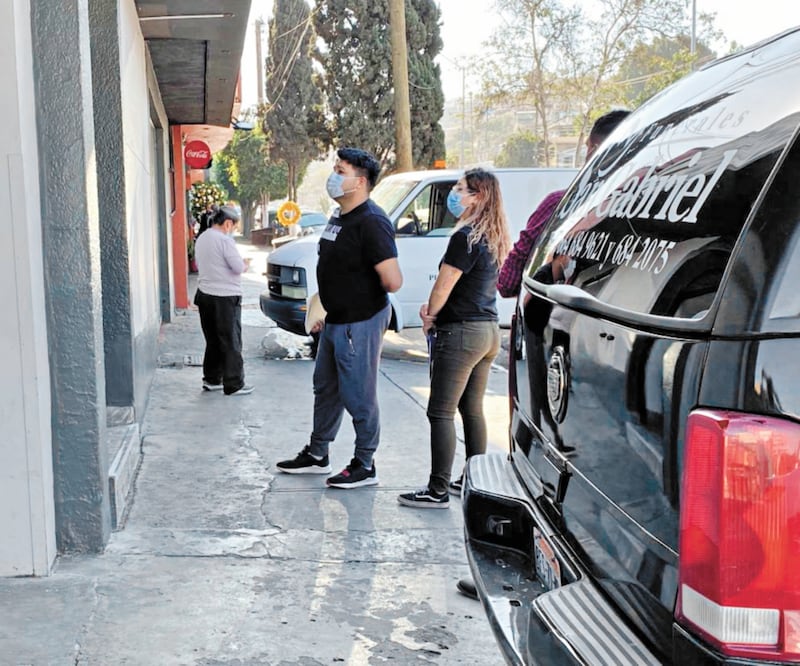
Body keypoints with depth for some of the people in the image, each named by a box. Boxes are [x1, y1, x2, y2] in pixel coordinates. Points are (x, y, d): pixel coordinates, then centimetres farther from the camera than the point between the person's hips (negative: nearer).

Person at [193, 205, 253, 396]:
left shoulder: (201, 239, 11)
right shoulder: (224, 240, -16)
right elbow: (239, 267, -19)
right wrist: (245, 265, 4)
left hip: (204, 295, 8)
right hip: (225, 297, -8)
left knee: (212, 340, 17)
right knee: (231, 342, -1)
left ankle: (211, 380, 22)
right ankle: (233, 385, 2)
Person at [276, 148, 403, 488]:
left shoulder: (371, 222, -22)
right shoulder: (339, 218, 10)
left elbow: (393, 281, -29)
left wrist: (370, 294, -9)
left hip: (360, 323, -10)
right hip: (335, 320, 10)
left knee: (358, 395, 0)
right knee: (325, 387, 20)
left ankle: (365, 466, 14)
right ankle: (317, 455, 34)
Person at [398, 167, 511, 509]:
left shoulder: (466, 237, -17)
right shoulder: (494, 239, 12)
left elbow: (443, 285, -14)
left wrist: (429, 316, 5)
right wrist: (433, 308, 3)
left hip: (461, 332, -9)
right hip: (488, 330, 9)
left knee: (441, 413, -4)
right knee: (472, 410, 17)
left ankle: (438, 491, -2)